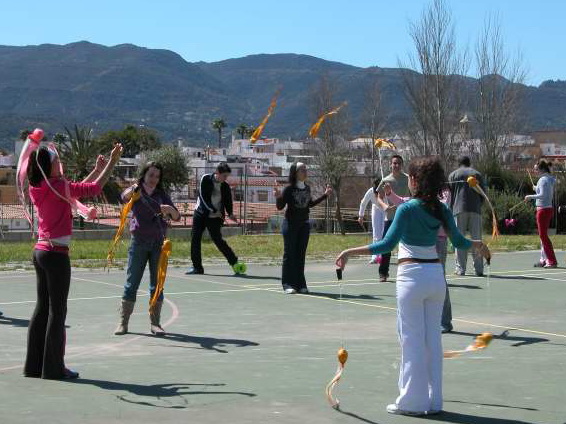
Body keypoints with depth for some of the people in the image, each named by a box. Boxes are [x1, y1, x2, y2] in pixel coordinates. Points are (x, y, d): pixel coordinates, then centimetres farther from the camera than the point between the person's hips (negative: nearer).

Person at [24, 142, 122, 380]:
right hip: (56, 254, -9)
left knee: (42, 308, 14)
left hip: (41, 251, 9)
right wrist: (111, 163, 0)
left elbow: (76, 189, 21)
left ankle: (34, 365, 18)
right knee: (57, 311, -1)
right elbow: (94, 188, -11)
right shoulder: (57, 186, -15)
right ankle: (53, 367, 3)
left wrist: (97, 170, 25)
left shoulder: (38, 188, 9)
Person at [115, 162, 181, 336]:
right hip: (139, 242, -2)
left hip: (158, 243, 2)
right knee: (131, 283, 0)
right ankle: (123, 322, 6)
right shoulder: (135, 192, 2)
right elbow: (125, 197, -22)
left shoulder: (162, 195, 9)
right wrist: (133, 190, -43)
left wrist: (170, 209, -21)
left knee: (157, 284, 4)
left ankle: (155, 323, 11)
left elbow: (177, 217, 1)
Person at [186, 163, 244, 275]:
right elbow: (203, 196, -11)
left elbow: (228, 201, 6)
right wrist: (214, 210, -15)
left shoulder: (225, 187, -1)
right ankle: (197, 267, 8)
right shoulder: (206, 179, -5)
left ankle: (234, 262, 1)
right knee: (195, 239, 0)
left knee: (217, 240, -10)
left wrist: (230, 214, -13)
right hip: (200, 214, 1)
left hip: (215, 218, -1)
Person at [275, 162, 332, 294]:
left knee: (301, 255, 7)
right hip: (291, 224, -5)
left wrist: (325, 195, 25)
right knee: (289, 254, -2)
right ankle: (288, 284, 1)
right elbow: (280, 207, -9)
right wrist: (278, 197, -29)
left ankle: (300, 284, 12)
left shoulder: (307, 188, 7)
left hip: (304, 224, 5)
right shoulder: (289, 189, -11)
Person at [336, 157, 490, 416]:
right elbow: (458, 241, 12)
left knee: (412, 338, 2)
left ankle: (413, 401, 7)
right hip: (436, 275, 6)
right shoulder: (441, 209, 4)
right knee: (433, 337, 11)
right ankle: (433, 400, 17)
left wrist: (351, 252, -19)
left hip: (412, 276, -5)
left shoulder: (407, 209, -13)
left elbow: (388, 244, -20)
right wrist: (478, 244, 33)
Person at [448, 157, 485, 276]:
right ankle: (479, 269, 2)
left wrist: (451, 211, 9)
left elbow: (450, 194, 5)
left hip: (459, 210, -1)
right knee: (476, 239, 4)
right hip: (475, 210, 1)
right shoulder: (477, 174, 13)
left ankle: (460, 268, -2)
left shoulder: (453, 175, 9)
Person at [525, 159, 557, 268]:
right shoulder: (550, 179, 13)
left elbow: (543, 195, -25)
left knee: (543, 235, -6)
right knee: (543, 235, 15)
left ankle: (552, 261, -6)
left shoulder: (543, 180, -16)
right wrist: (537, 189, 20)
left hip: (543, 209, -10)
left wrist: (531, 197, -16)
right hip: (549, 208, 10)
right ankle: (544, 259, 19)